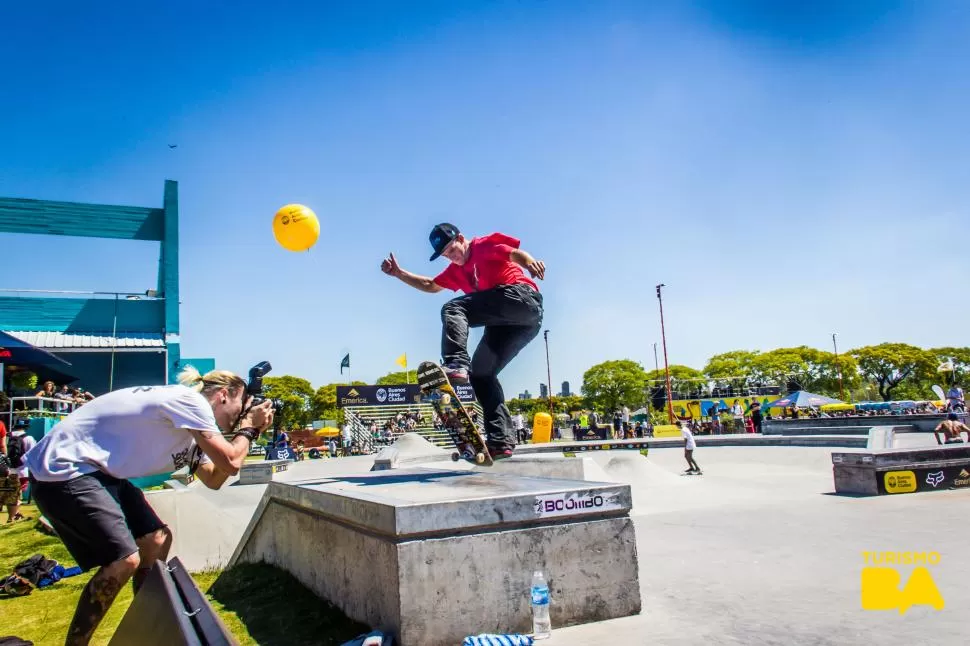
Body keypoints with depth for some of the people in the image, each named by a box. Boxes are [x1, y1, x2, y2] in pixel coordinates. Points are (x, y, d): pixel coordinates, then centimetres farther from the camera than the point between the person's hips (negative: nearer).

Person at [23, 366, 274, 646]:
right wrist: (248, 426, -3)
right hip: (62, 469, -10)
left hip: (97, 470, 10)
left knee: (157, 540, 9)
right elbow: (230, 463, -20)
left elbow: (213, 478, 17)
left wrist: (248, 433, 10)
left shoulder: (190, 425, 13)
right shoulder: (191, 401, -17)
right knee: (124, 560, -15)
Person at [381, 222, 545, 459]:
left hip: (523, 299, -9)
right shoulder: (457, 271, 29)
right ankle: (501, 441, -1)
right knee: (480, 373, 6)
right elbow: (430, 285, 41)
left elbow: (514, 253, -13)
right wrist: (398, 273, 34)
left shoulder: (485, 244, 7)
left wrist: (530, 262, -35)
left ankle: (456, 365, -39)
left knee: (453, 309, -18)